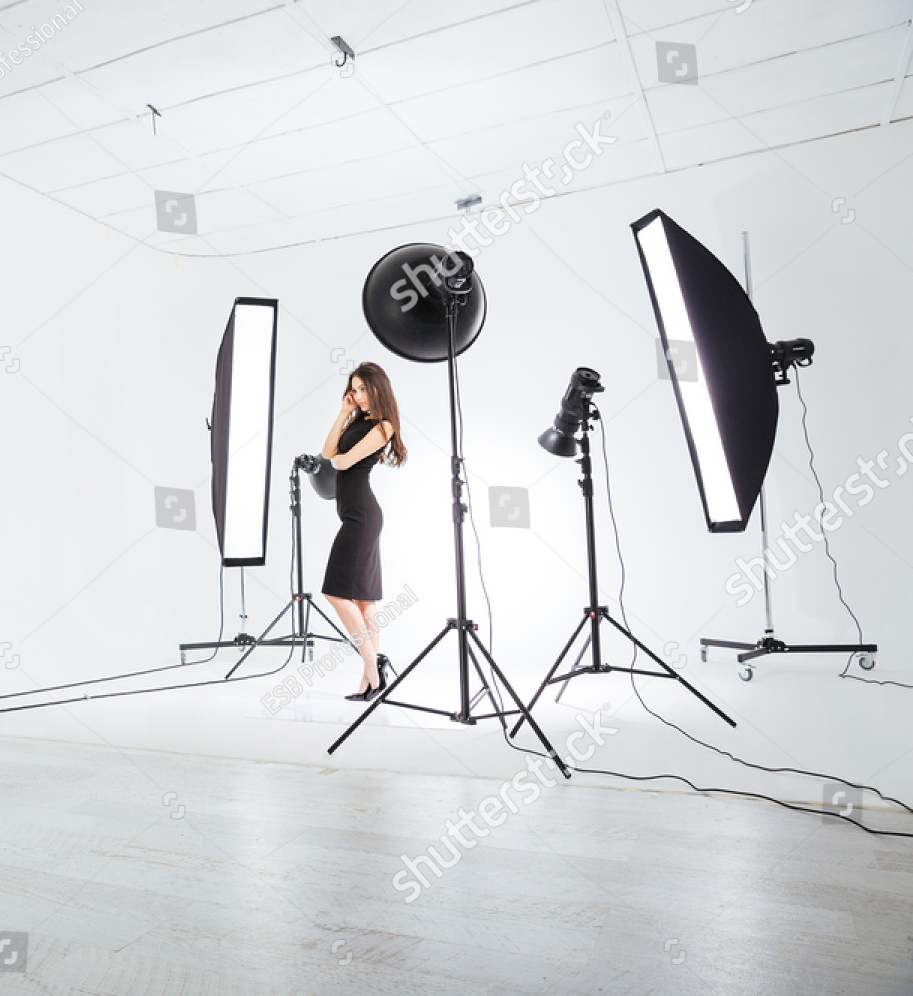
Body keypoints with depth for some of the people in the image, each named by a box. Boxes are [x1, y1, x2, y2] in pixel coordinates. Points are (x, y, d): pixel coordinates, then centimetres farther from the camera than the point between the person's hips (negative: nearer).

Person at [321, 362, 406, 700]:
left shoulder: (382, 426, -10)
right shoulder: (359, 420, 17)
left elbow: (344, 461, -14)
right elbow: (328, 451, 11)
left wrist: (337, 457, 9)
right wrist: (343, 414, 8)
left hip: (361, 514, -10)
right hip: (358, 516, 10)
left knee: (338, 591, -11)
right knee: (362, 595, 7)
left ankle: (372, 664, -5)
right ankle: (372, 676, 10)